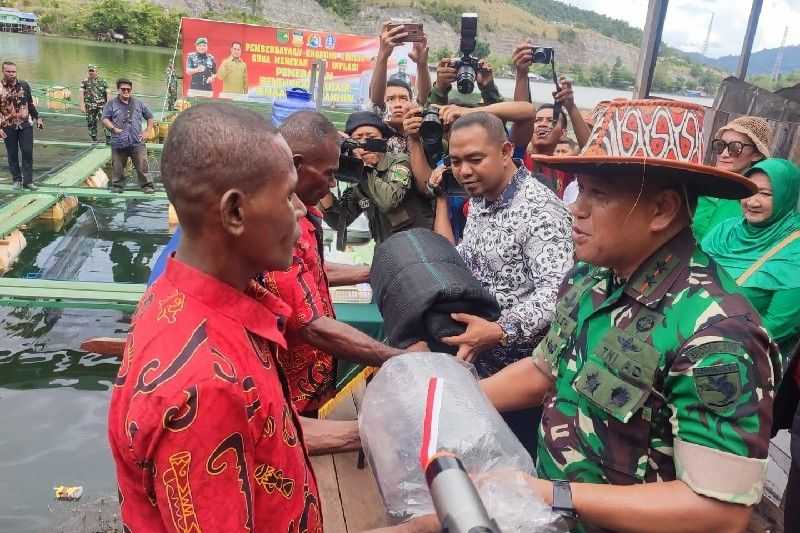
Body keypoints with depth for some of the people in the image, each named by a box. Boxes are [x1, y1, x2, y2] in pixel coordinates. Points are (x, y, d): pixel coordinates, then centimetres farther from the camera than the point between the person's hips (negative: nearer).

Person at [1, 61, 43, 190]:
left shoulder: (24, 85, 2)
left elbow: (30, 103, 12)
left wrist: (37, 118, 10)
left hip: (26, 124, 1)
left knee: (28, 152, -3)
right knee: (12, 154, 6)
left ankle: (28, 181, 2)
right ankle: (17, 180, 18)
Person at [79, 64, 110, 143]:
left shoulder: (102, 81, 6)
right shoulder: (84, 82, 6)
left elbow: (107, 93, 4)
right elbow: (82, 94, -1)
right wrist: (82, 105, -11)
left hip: (101, 106, -2)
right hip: (90, 106, 2)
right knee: (91, 124, 6)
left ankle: (108, 138, -10)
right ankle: (94, 140, 18)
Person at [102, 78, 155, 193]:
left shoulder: (138, 103, 12)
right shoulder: (112, 104, 5)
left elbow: (149, 117, 19)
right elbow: (105, 119, 1)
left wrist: (147, 132, 8)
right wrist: (114, 129, -14)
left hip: (137, 142, 1)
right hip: (118, 142, 0)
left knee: (142, 165, -3)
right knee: (117, 167, 6)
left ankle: (147, 186, 4)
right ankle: (117, 186, 18)